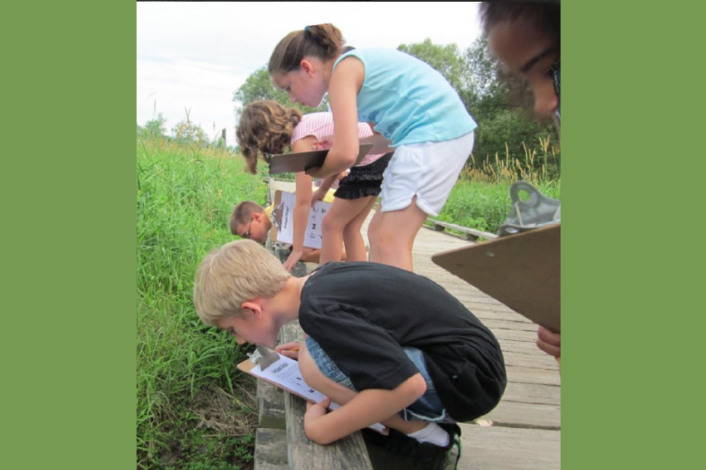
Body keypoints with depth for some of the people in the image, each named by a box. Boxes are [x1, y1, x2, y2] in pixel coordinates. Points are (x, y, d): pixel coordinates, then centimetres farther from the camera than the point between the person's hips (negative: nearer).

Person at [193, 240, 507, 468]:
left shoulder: (317, 310, -23)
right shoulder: (325, 275, 3)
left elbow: (407, 383, -31)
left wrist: (322, 429, -18)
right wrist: (315, 347, 13)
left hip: (468, 379, -9)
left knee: (316, 365, -24)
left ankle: (422, 431, -2)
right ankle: (431, 412, 12)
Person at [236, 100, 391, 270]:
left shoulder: (301, 138, -19)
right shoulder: (304, 122, 6)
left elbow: (303, 202, -17)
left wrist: (297, 249, -12)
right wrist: (322, 190, 12)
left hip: (371, 160, -9)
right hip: (379, 157, 9)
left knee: (331, 225, 0)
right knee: (349, 228, 11)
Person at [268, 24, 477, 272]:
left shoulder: (343, 70, -10)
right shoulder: (355, 65, 17)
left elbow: (346, 154, -19)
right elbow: (386, 136, 21)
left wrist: (312, 171, 1)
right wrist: (337, 144, 10)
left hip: (436, 134, -10)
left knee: (390, 240, -11)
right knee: (379, 232, 10)